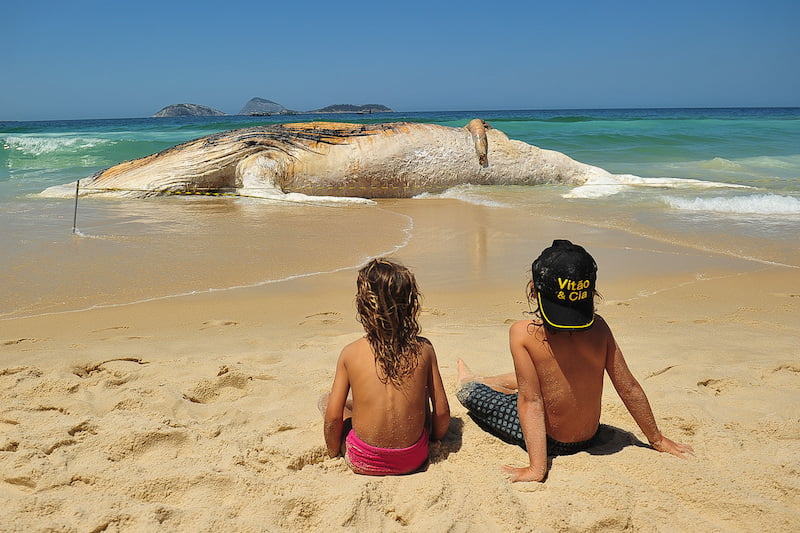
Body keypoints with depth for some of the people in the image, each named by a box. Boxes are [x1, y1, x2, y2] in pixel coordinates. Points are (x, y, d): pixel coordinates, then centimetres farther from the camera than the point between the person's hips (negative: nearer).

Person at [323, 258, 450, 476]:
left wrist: (334, 453, 12)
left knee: (325, 400, 20)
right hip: (414, 460, 2)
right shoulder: (423, 349, -8)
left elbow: (333, 417, -7)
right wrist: (433, 438, 18)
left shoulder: (351, 353, -10)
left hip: (364, 463, -2)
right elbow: (442, 412, -2)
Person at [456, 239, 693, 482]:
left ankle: (468, 383, 53)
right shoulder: (598, 326, -14)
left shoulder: (523, 333, -26)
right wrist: (657, 439, 4)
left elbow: (530, 400, -25)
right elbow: (629, 388, -8)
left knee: (471, 392, 16)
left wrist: (537, 468, -21)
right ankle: (483, 381, 57)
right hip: (590, 437, 5)